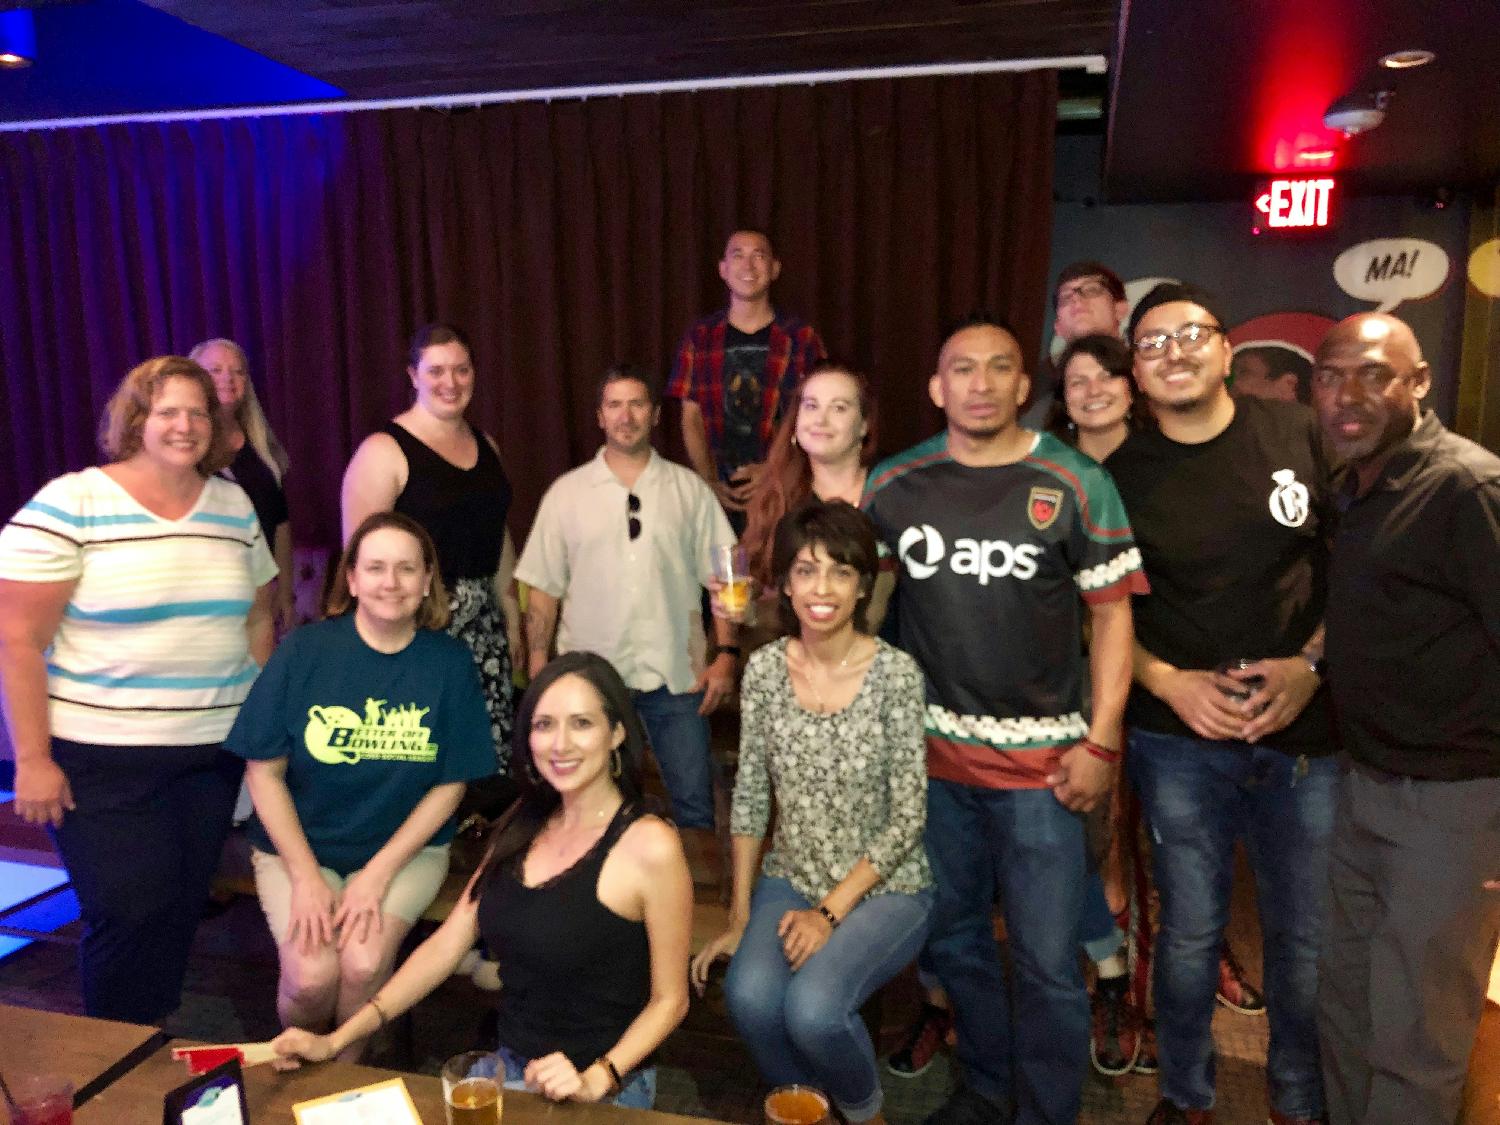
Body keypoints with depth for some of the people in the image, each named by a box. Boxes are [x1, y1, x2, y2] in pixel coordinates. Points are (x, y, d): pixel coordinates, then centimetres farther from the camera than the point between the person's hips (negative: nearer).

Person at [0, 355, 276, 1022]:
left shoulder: (234, 505, 6)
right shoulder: (70, 505, -9)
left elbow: (256, 620, 12)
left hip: (215, 751, 5)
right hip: (102, 756, -4)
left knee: (183, 906, 12)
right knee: (131, 913, -2)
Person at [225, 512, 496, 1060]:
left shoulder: (450, 663, -7)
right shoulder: (304, 650, -9)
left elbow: (450, 784, -4)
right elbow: (264, 771, -5)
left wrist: (378, 874, -12)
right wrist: (305, 877, -11)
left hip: (405, 849, 0)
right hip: (299, 845, 0)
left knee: (364, 963, -22)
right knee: (312, 975, -19)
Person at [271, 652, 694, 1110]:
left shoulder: (649, 846, -19)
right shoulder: (524, 824, 2)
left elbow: (669, 999, -10)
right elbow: (448, 944, 3)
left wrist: (595, 1080, -23)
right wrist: (335, 1040, -2)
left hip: (602, 1094, -5)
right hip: (509, 1070, 6)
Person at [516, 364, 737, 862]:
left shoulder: (689, 489, 5)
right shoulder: (566, 493, 5)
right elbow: (543, 589, 4)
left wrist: (726, 654, -6)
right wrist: (537, 674, -1)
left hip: (676, 674, 0)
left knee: (694, 803, 5)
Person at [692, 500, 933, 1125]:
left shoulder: (896, 672, -15)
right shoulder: (765, 668, -4)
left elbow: (908, 814, -13)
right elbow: (750, 798, 1)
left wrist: (832, 912, -16)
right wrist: (740, 916, -1)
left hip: (883, 889, -3)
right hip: (790, 880, 3)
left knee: (812, 1008, -26)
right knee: (750, 996, -23)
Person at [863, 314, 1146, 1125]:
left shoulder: (1077, 486, -5)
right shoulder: (892, 484, 1)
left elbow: (1112, 614, -4)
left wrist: (1101, 743, -9)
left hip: (1040, 759, -3)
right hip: (930, 753, 3)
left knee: (1047, 962, 5)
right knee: (953, 938, 17)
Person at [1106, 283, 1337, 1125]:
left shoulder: (1302, 436, 0)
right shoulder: (1120, 474, 0)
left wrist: (1312, 662, -8)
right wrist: (1172, 683, -10)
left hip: (1309, 733, 1)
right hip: (1179, 740, 0)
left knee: (1309, 936, 12)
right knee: (1191, 930, 11)